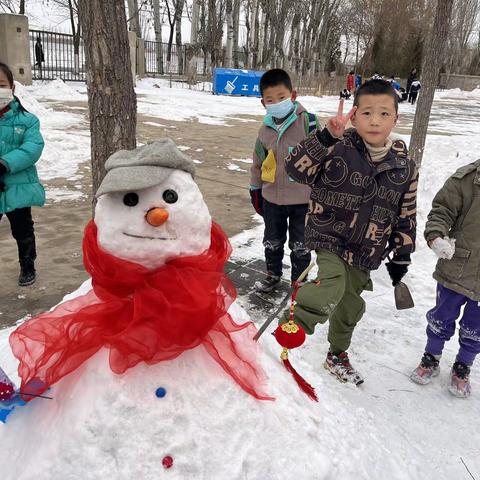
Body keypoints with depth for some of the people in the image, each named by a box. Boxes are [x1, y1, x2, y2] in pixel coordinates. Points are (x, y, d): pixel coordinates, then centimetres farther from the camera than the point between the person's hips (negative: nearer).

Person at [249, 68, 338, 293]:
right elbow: (258, 162, 10)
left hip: (303, 198, -4)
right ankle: (273, 274, 42)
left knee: (300, 245, 12)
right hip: (272, 198, 4)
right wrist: (255, 189, 14)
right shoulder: (265, 129, 0)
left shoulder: (307, 121, -13)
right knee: (272, 241, 20)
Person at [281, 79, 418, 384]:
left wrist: (401, 257, 9)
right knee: (331, 288, -32)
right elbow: (297, 168, -22)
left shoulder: (405, 168, -1)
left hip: (365, 253, 5)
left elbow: (406, 217, 7)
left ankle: (337, 355, 42)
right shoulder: (337, 149, -13)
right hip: (330, 238, -4)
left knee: (351, 305, 19)